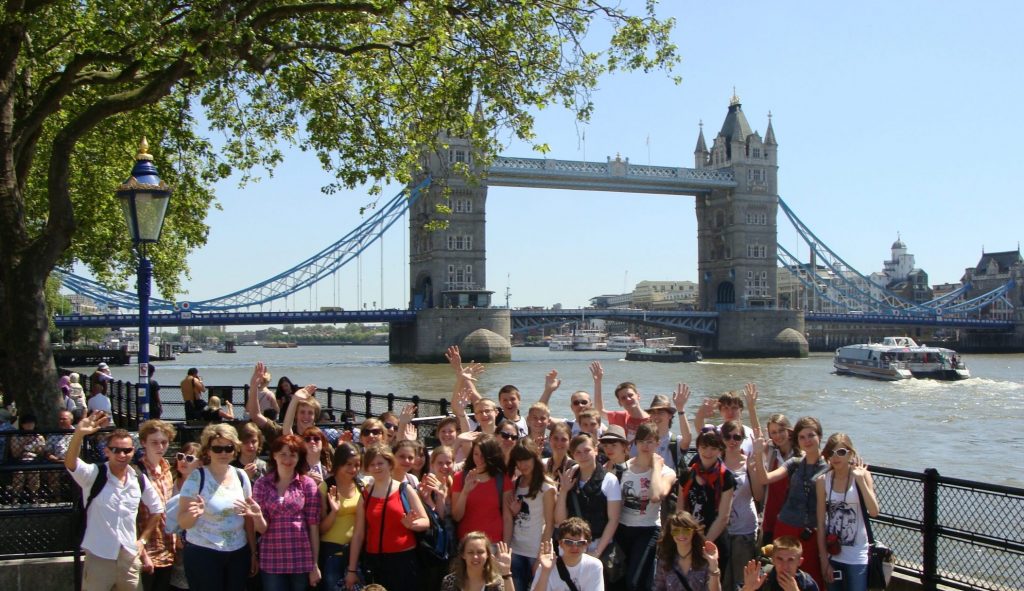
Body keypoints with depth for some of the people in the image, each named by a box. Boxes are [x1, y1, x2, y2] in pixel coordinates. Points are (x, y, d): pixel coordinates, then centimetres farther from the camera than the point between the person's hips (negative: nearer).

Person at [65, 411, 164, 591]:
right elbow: (70, 463, -30)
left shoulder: (139, 480, 3)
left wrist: (143, 539, 9)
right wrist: (79, 434, -47)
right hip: (99, 556, -4)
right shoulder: (94, 475, -9)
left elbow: (157, 508, 17)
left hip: (129, 556, 4)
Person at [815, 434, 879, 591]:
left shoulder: (862, 475, -5)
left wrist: (861, 479, -19)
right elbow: (821, 522, 0)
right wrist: (824, 560, -1)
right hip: (832, 554, 2)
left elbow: (874, 512, -17)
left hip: (857, 556, -2)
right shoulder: (823, 481, 0)